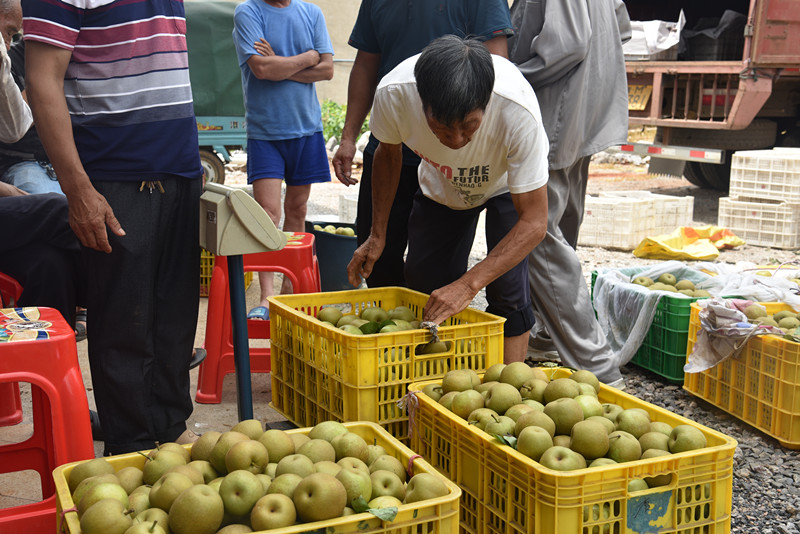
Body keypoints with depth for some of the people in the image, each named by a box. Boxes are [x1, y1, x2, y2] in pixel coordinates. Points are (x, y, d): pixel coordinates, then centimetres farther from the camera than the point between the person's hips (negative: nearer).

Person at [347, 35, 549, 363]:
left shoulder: (518, 111, -42)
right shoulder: (393, 94, -34)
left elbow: (533, 222, -35)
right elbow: (388, 153, -8)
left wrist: (468, 285, -44)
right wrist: (377, 236, -7)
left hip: (508, 185, -3)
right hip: (440, 188, 3)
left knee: (507, 288, -18)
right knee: (424, 284, 2)